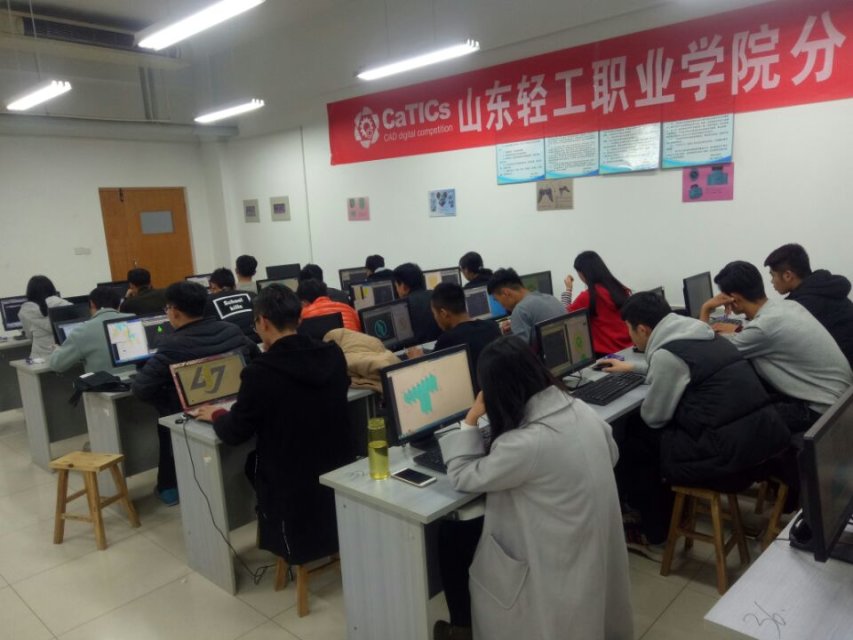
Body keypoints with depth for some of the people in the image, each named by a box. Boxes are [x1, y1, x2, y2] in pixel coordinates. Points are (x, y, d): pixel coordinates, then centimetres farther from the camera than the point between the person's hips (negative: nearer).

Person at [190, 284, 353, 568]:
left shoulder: (260, 372, -24)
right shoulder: (334, 355, -8)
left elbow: (234, 434, -11)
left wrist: (216, 415, 11)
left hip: (293, 484, -5)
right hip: (339, 473, 5)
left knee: (252, 463, 26)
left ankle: (281, 538, 35)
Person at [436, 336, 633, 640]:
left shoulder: (525, 444, -32)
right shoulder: (581, 411, -9)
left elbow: (463, 477, -16)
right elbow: (611, 455, 12)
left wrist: (471, 418, -11)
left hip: (561, 562, -7)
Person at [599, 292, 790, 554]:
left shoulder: (667, 353, -15)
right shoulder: (698, 336, 12)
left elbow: (653, 418, -4)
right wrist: (632, 367, 43)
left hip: (731, 448, -9)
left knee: (632, 445, 9)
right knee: (643, 431, 22)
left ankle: (654, 537, 23)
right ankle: (670, 509, 36)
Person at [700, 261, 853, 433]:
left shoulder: (763, 326, -25)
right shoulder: (787, 305, 0)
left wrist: (705, 310, -7)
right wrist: (738, 330, 21)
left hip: (824, 409, -9)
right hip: (839, 395, 9)